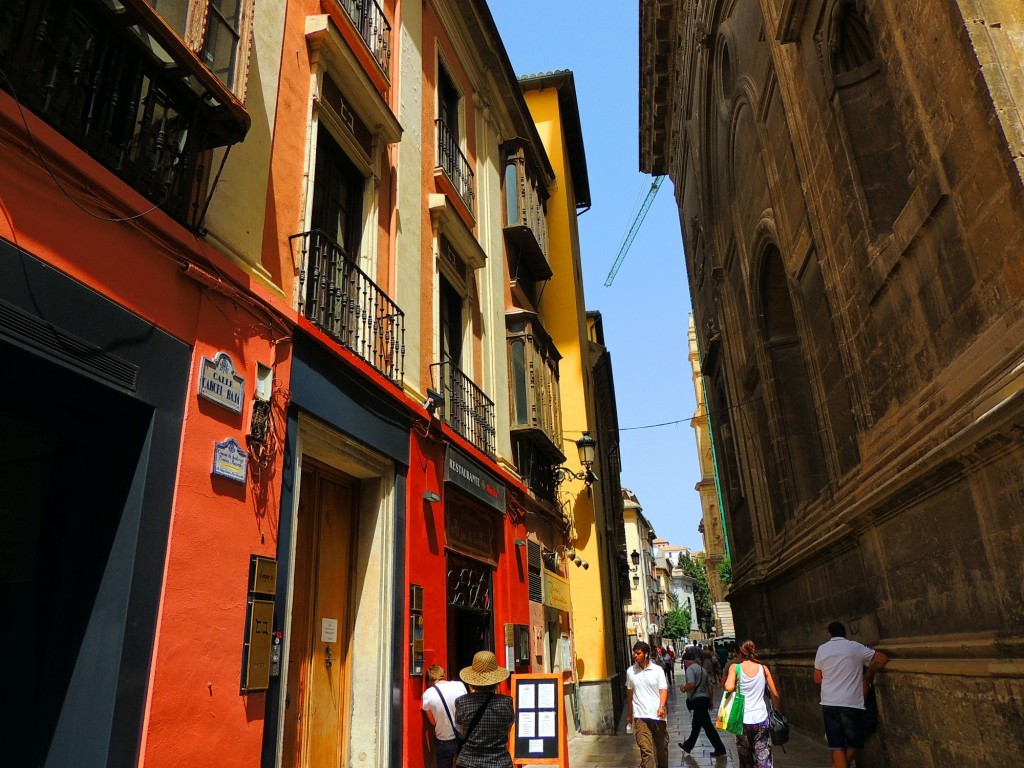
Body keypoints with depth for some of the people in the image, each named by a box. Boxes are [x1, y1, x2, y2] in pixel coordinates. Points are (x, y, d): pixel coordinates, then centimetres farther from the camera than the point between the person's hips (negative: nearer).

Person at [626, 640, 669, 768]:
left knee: (662, 746, 15)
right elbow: (629, 693, 11)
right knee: (646, 749, -9)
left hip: (657, 714, 0)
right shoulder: (630, 671, 2)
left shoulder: (658, 670, -4)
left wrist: (661, 707, -23)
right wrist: (629, 714, 16)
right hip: (640, 716, 0)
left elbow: (663, 690, -6)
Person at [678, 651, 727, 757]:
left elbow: (692, 684, -24)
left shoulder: (690, 669, -11)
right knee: (696, 724, 19)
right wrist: (710, 701, 23)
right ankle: (688, 745, 30)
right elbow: (710, 686, 17)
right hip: (705, 698, 10)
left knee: (707, 725, -5)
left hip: (697, 700, -10)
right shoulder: (703, 669, 16)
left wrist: (684, 688, -5)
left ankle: (720, 749, -2)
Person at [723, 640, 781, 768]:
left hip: (743, 720, -1)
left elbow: (728, 687, -20)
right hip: (761, 719, 1)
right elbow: (775, 694, 4)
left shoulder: (735, 667, -5)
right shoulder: (763, 668, 3)